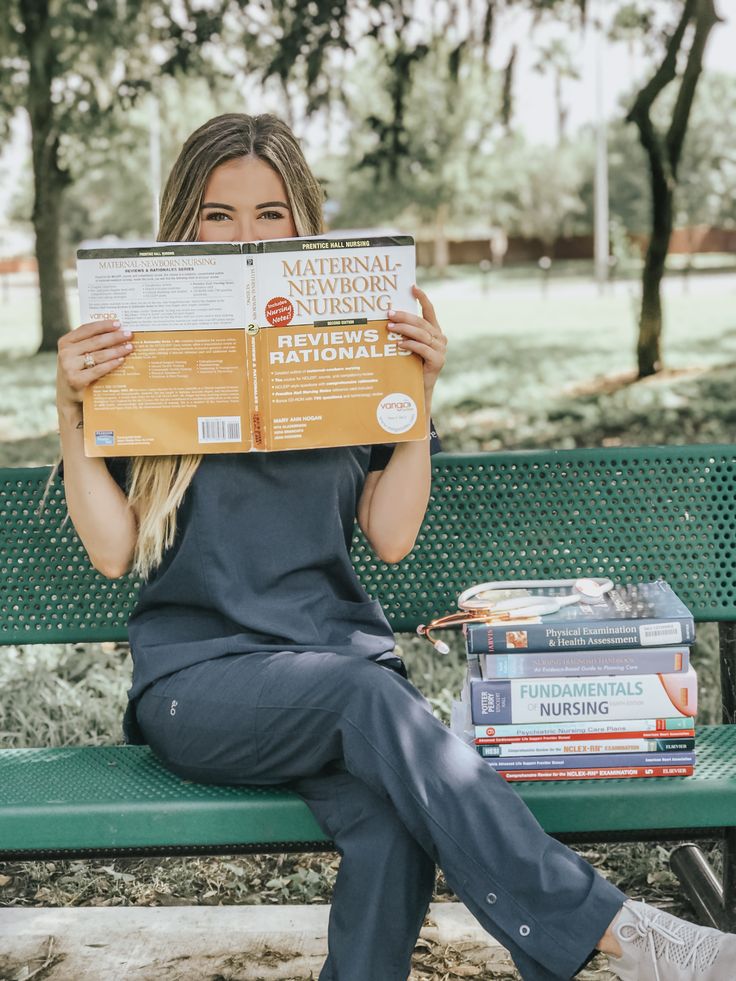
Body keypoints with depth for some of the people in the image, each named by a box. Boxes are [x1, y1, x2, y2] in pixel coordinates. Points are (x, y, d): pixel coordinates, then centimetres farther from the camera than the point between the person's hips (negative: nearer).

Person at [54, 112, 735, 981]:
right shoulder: (139, 361, 7)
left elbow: (391, 537, 4)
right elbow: (113, 550, 0)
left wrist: (421, 395, -4)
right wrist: (70, 410, -9)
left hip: (339, 651, 2)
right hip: (198, 674, -2)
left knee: (392, 827, -33)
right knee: (369, 693, -34)